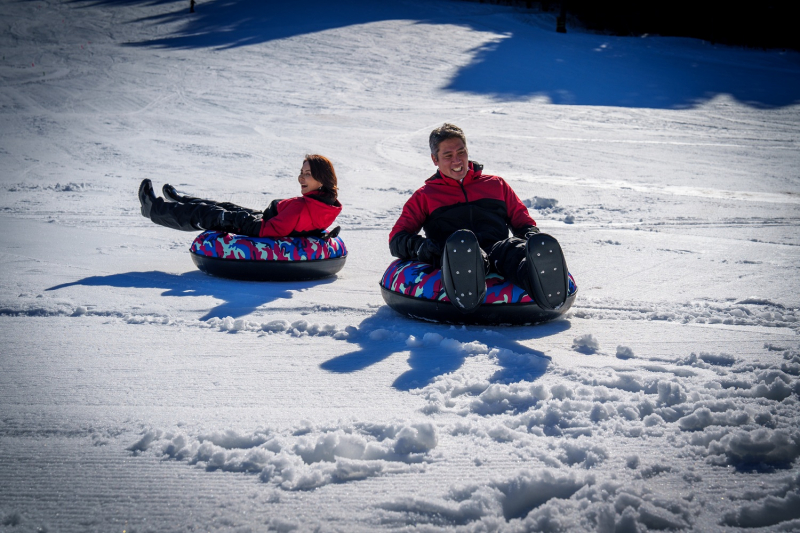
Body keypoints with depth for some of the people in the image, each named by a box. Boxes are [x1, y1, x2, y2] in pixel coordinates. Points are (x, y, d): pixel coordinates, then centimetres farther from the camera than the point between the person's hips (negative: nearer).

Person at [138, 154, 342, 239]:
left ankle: (154, 207, 29)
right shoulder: (326, 202, -9)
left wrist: (234, 220, -22)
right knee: (226, 207, 27)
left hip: (257, 232, -8)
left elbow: (268, 231, -33)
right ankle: (180, 201, 52)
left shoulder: (302, 207, -35)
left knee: (204, 214, 7)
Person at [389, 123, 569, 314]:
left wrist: (532, 237, 4)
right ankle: (465, 292, -71)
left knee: (514, 248, -37)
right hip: (454, 255, -1)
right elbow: (397, 237, 20)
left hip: (498, 250, 2)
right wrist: (418, 246, -5)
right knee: (460, 242, -40)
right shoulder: (425, 196, 28)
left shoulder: (496, 184, 33)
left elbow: (523, 221, 30)